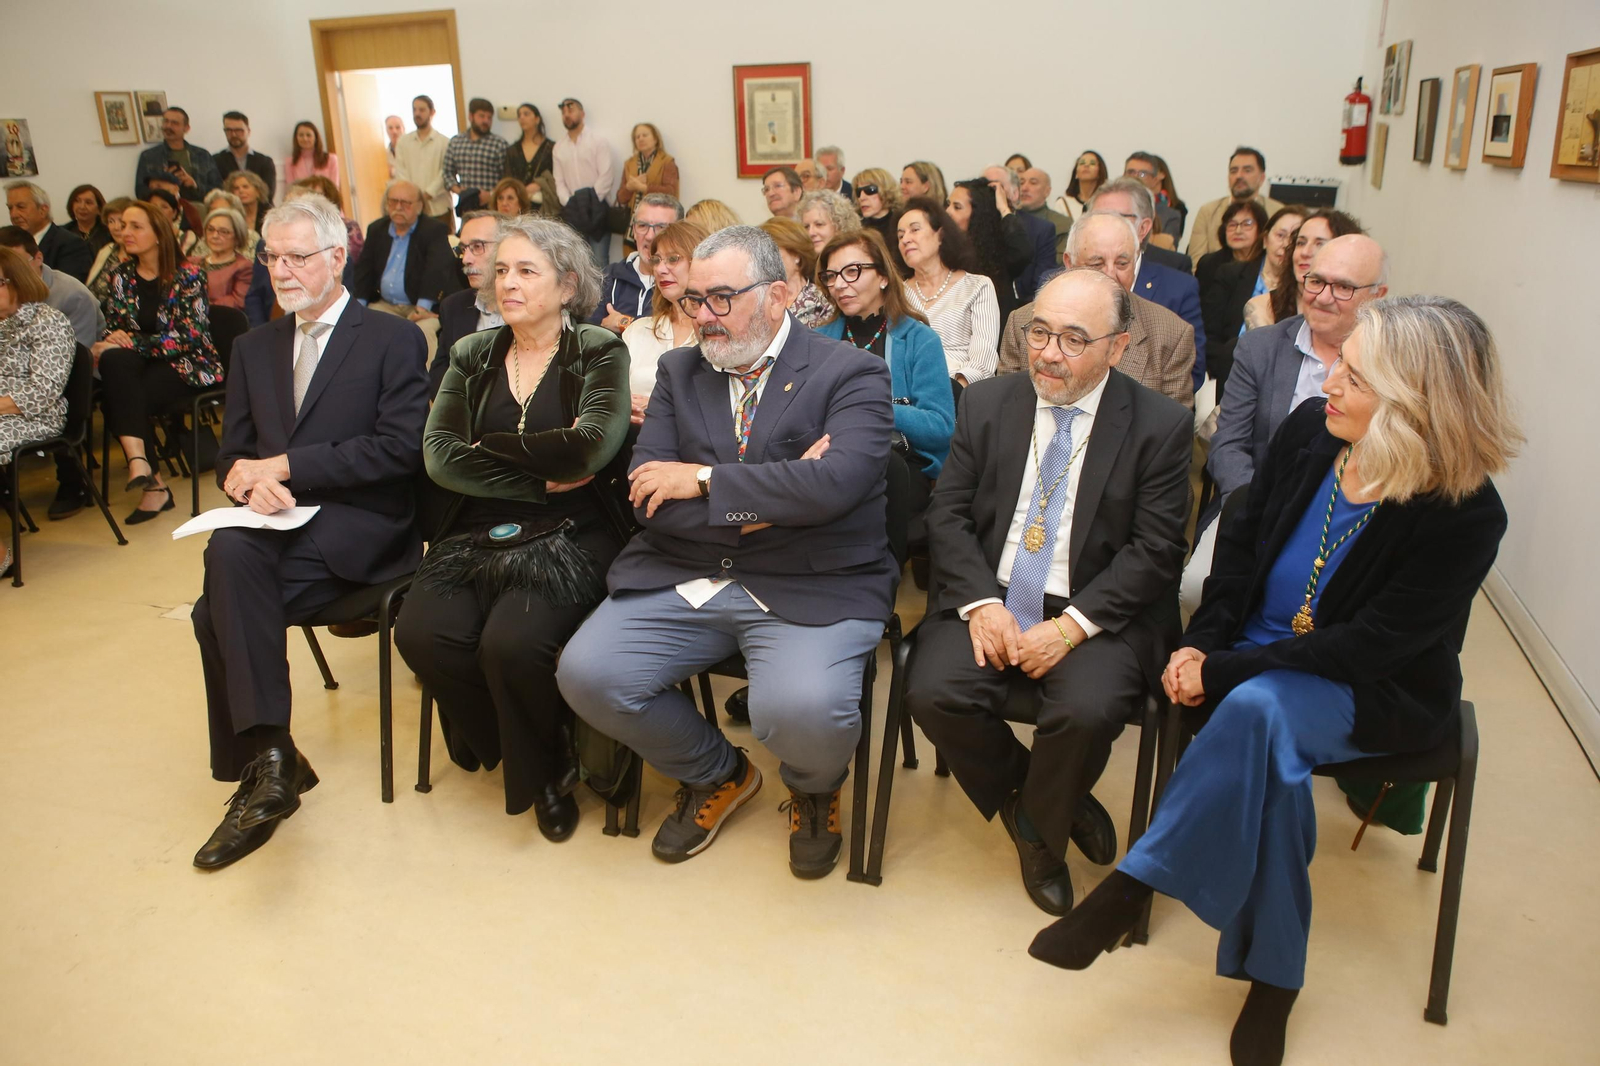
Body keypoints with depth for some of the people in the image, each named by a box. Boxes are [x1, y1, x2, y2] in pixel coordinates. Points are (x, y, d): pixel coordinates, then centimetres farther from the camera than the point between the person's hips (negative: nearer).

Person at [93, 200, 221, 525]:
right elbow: (112, 331, 9)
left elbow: (190, 335, -14)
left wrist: (132, 342, -20)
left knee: (116, 402, -28)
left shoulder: (188, 276, -4)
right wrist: (105, 348, -15)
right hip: (138, 367, 5)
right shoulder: (120, 277, 11)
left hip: (189, 366, -4)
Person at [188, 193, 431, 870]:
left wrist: (285, 465, -14)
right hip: (277, 527, 6)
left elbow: (399, 448, -11)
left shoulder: (393, 340, 2)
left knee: (219, 610, -29)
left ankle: (263, 762, -19)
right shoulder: (254, 349, 21)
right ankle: (266, 762, -16)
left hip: (358, 530, -5)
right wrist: (242, 475, -9)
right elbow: (231, 452, 17)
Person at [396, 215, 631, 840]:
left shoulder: (599, 353, 2)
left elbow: (590, 447, -16)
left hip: (570, 535, -4)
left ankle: (544, 765, 4)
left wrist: (490, 448, -5)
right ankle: (511, 749, 7)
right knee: (421, 634, -22)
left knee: (511, 641, -29)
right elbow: (439, 456, 0)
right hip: (477, 533, 4)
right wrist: (540, 478, -9)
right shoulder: (472, 356, 15)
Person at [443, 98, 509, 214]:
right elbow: (448, 172, 16)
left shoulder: (500, 144, -1)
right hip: (466, 207, 3)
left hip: (492, 208, -3)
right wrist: (458, 190, -2)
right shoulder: (455, 142, 12)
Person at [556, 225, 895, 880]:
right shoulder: (679, 371, 12)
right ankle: (715, 775, 15)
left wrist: (704, 479, -13)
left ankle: (814, 790, 12)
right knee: (586, 674, -16)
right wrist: (768, 498, -13)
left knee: (801, 712, -31)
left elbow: (836, 482, -21)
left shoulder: (852, 373, -2)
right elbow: (647, 497, 0)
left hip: (813, 587, -4)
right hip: (684, 580, 5)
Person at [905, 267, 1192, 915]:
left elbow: (1155, 551, -7)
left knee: (1087, 710, -31)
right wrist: (980, 602, -13)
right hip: (988, 598, 3)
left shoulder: (1161, 426, -2)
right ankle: (1054, 804, 6)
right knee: (932, 692, -23)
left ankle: (1039, 833, 4)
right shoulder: (987, 404, 6)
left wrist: (1070, 625, -19)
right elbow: (947, 514, 3)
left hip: (1095, 613, -2)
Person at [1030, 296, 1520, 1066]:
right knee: (1269, 748, -29)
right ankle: (1272, 976, -12)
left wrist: (1222, 673, -21)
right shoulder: (1309, 431, -7)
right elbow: (1242, 539, 5)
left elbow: (1365, 647, -20)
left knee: (1256, 708, -35)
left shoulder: (1465, 516, -21)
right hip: (1261, 662, 4)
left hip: (1378, 694, -4)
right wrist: (1202, 644, -8)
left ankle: (1130, 887, -24)